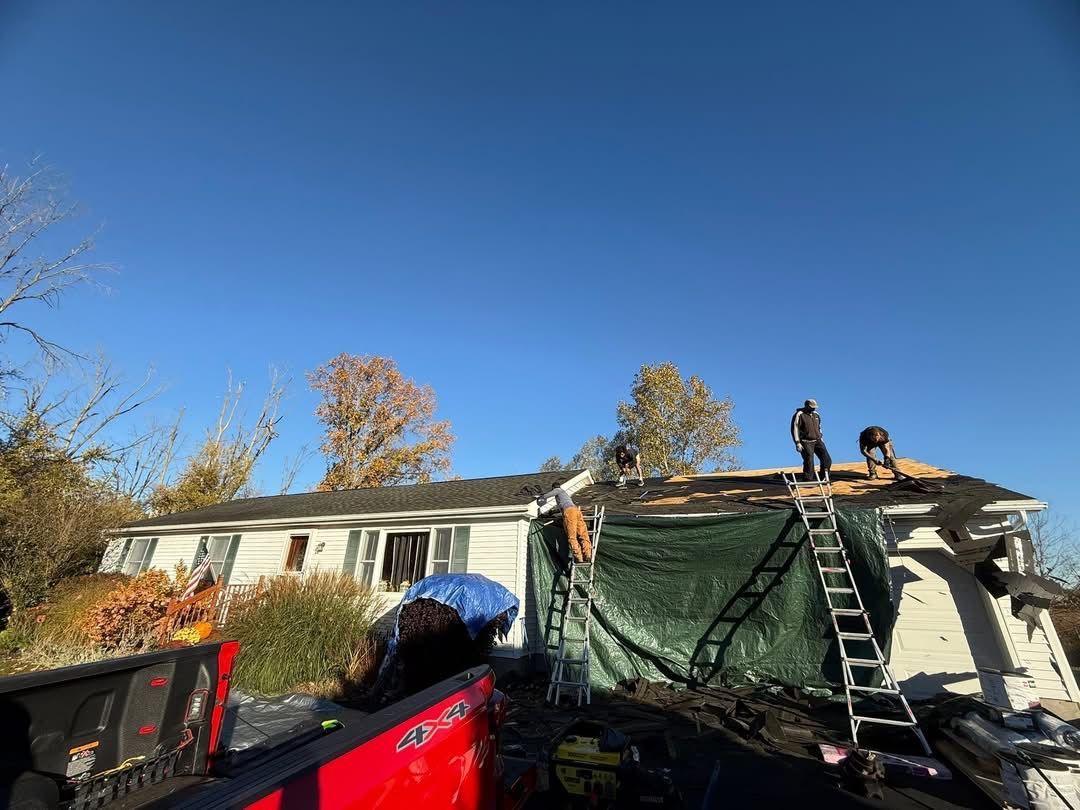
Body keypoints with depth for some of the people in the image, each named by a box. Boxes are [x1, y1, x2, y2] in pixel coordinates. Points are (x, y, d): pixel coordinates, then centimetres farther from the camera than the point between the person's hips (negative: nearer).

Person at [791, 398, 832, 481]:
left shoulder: (816, 415, 13)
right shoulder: (799, 415, -9)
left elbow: (819, 427, 25)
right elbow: (795, 429, -12)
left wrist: (821, 438, 21)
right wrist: (797, 443, -16)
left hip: (817, 441, 7)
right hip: (806, 442, -7)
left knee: (827, 460, 1)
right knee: (809, 462, -9)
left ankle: (823, 479, 16)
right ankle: (808, 481, 3)